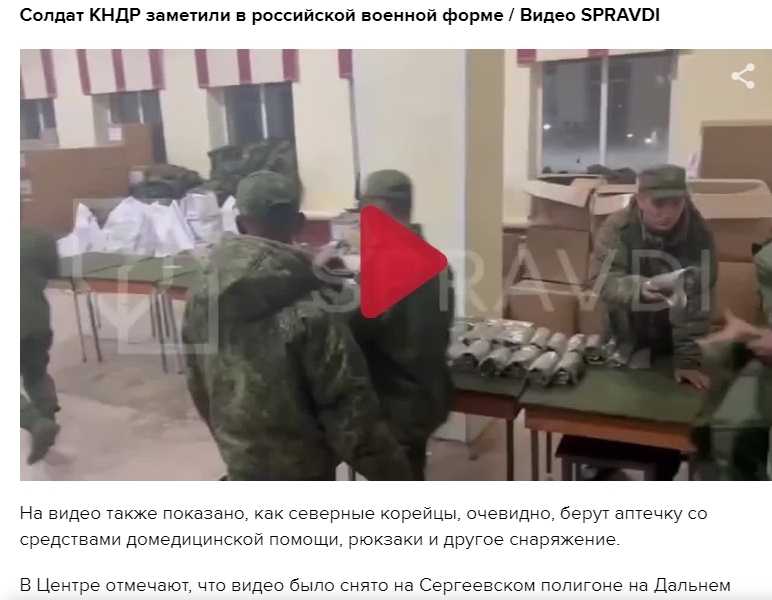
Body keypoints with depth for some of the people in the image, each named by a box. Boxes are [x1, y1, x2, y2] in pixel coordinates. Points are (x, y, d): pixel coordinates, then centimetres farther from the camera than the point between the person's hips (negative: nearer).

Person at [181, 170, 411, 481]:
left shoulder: (203, 292, -6)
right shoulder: (311, 307, -27)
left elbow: (196, 379, 6)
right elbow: (347, 402, -24)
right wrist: (390, 471, -12)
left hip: (239, 453, 6)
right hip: (297, 462, -6)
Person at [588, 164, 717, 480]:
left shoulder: (699, 236, -17)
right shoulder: (616, 229, -18)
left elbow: (696, 301, -21)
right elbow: (602, 281, -29)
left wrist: (688, 359, -28)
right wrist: (639, 287, -49)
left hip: (669, 345, 0)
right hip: (623, 341, 0)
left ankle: (663, 481, 29)